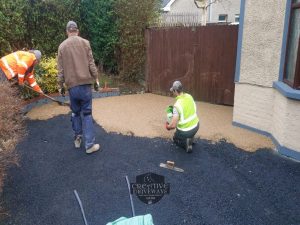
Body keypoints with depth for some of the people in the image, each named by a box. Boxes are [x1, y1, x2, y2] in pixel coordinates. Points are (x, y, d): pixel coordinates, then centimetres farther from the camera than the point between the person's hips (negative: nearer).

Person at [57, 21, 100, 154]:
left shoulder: (62, 46, 6)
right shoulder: (84, 43, 1)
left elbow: (60, 69, 6)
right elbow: (91, 63, -3)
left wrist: (61, 85, 13)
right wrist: (96, 79, 6)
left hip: (71, 85, 2)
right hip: (85, 83, -2)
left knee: (75, 112, 17)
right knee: (86, 113, 0)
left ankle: (77, 139, 22)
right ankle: (89, 144, 0)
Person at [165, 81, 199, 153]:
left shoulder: (177, 105, -26)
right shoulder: (189, 96, -7)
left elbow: (173, 125, -26)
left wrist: (168, 127, -3)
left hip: (186, 131, -6)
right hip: (196, 126, 6)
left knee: (175, 138, 27)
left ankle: (186, 142, -3)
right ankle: (190, 138, 21)